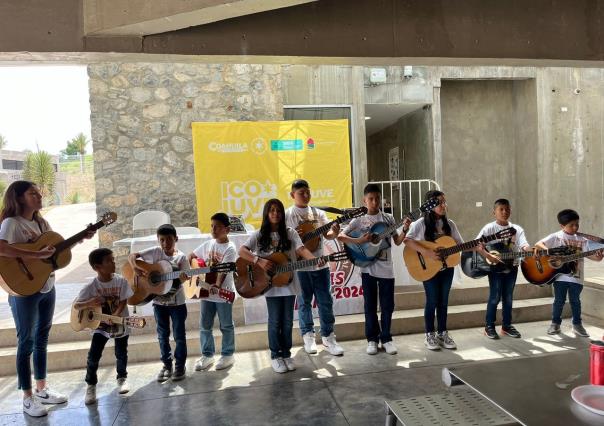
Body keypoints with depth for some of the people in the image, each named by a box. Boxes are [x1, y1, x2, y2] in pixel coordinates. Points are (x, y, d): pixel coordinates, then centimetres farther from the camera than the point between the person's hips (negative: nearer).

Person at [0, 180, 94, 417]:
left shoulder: (41, 222, 8)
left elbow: (57, 247, 14)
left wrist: (81, 238, 3)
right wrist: (37, 255, -32)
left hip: (47, 287, 7)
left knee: (42, 340, 16)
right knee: (26, 343, 3)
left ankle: (42, 389, 30)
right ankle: (28, 398, 16)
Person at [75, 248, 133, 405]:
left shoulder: (121, 281, -12)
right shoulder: (91, 287, -15)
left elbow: (123, 301, -10)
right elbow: (76, 305, -10)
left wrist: (116, 314, -27)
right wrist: (88, 303, -31)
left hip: (120, 324, 1)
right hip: (101, 325, 0)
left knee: (121, 354, 8)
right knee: (93, 357, -5)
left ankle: (122, 378, 32)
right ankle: (91, 385, 15)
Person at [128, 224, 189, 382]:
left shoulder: (181, 257, -9)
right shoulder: (155, 251, -4)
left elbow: (184, 278, -10)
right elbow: (132, 255, -3)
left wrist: (183, 278, -33)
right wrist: (135, 268, -22)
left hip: (177, 302, -2)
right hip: (159, 301, 2)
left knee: (179, 335, 7)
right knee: (163, 335, 13)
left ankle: (180, 366, 22)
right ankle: (167, 364, 28)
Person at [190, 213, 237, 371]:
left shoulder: (230, 248, -12)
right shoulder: (208, 244, 6)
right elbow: (192, 255, 19)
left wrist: (217, 285, -35)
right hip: (205, 292, 6)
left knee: (226, 326, 8)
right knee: (205, 325, 12)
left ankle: (228, 355, 22)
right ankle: (207, 355, 26)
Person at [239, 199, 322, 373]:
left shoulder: (290, 233, 3)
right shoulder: (259, 235, 0)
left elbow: (301, 249, -11)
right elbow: (242, 251, -8)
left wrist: (315, 260, -30)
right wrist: (259, 261, -23)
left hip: (288, 282, 2)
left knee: (287, 320, 9)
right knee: (275, 320, 3)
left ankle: (286, 354, 24)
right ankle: (275, 356, 18)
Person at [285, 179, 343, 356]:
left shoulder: (319, 213, 7)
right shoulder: (287, 215, -2)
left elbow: (327, 235, -1)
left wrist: (335, 232, -22)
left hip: (320, 264, 3)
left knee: (325, 301, 6)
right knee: (304, 302, 9)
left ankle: (328, 336, 19)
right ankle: (308, 336, 24)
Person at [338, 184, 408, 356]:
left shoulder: (388, 218, 4)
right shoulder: (358, 220, -1)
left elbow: (397, 241, 4)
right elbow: (340, 236, -9)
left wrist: (404, 230, -13)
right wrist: (358, 241, -22)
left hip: (386, 268, 1)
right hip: (367, 268, -1)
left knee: (387, 305, 7)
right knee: (370, 305, 8)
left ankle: (386, 338, 21)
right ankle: (372, 339, 20)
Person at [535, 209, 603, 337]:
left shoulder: (582, 240, 6)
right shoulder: (556, 237, -2)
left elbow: (591, 254, 2)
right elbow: (538, 244, -10)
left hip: (576, 277, 2)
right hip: (560, 275, -2)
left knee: (575, 300, 8)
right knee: (559, 300, 4)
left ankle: (577, 324, 24)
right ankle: (555, 323, 19)